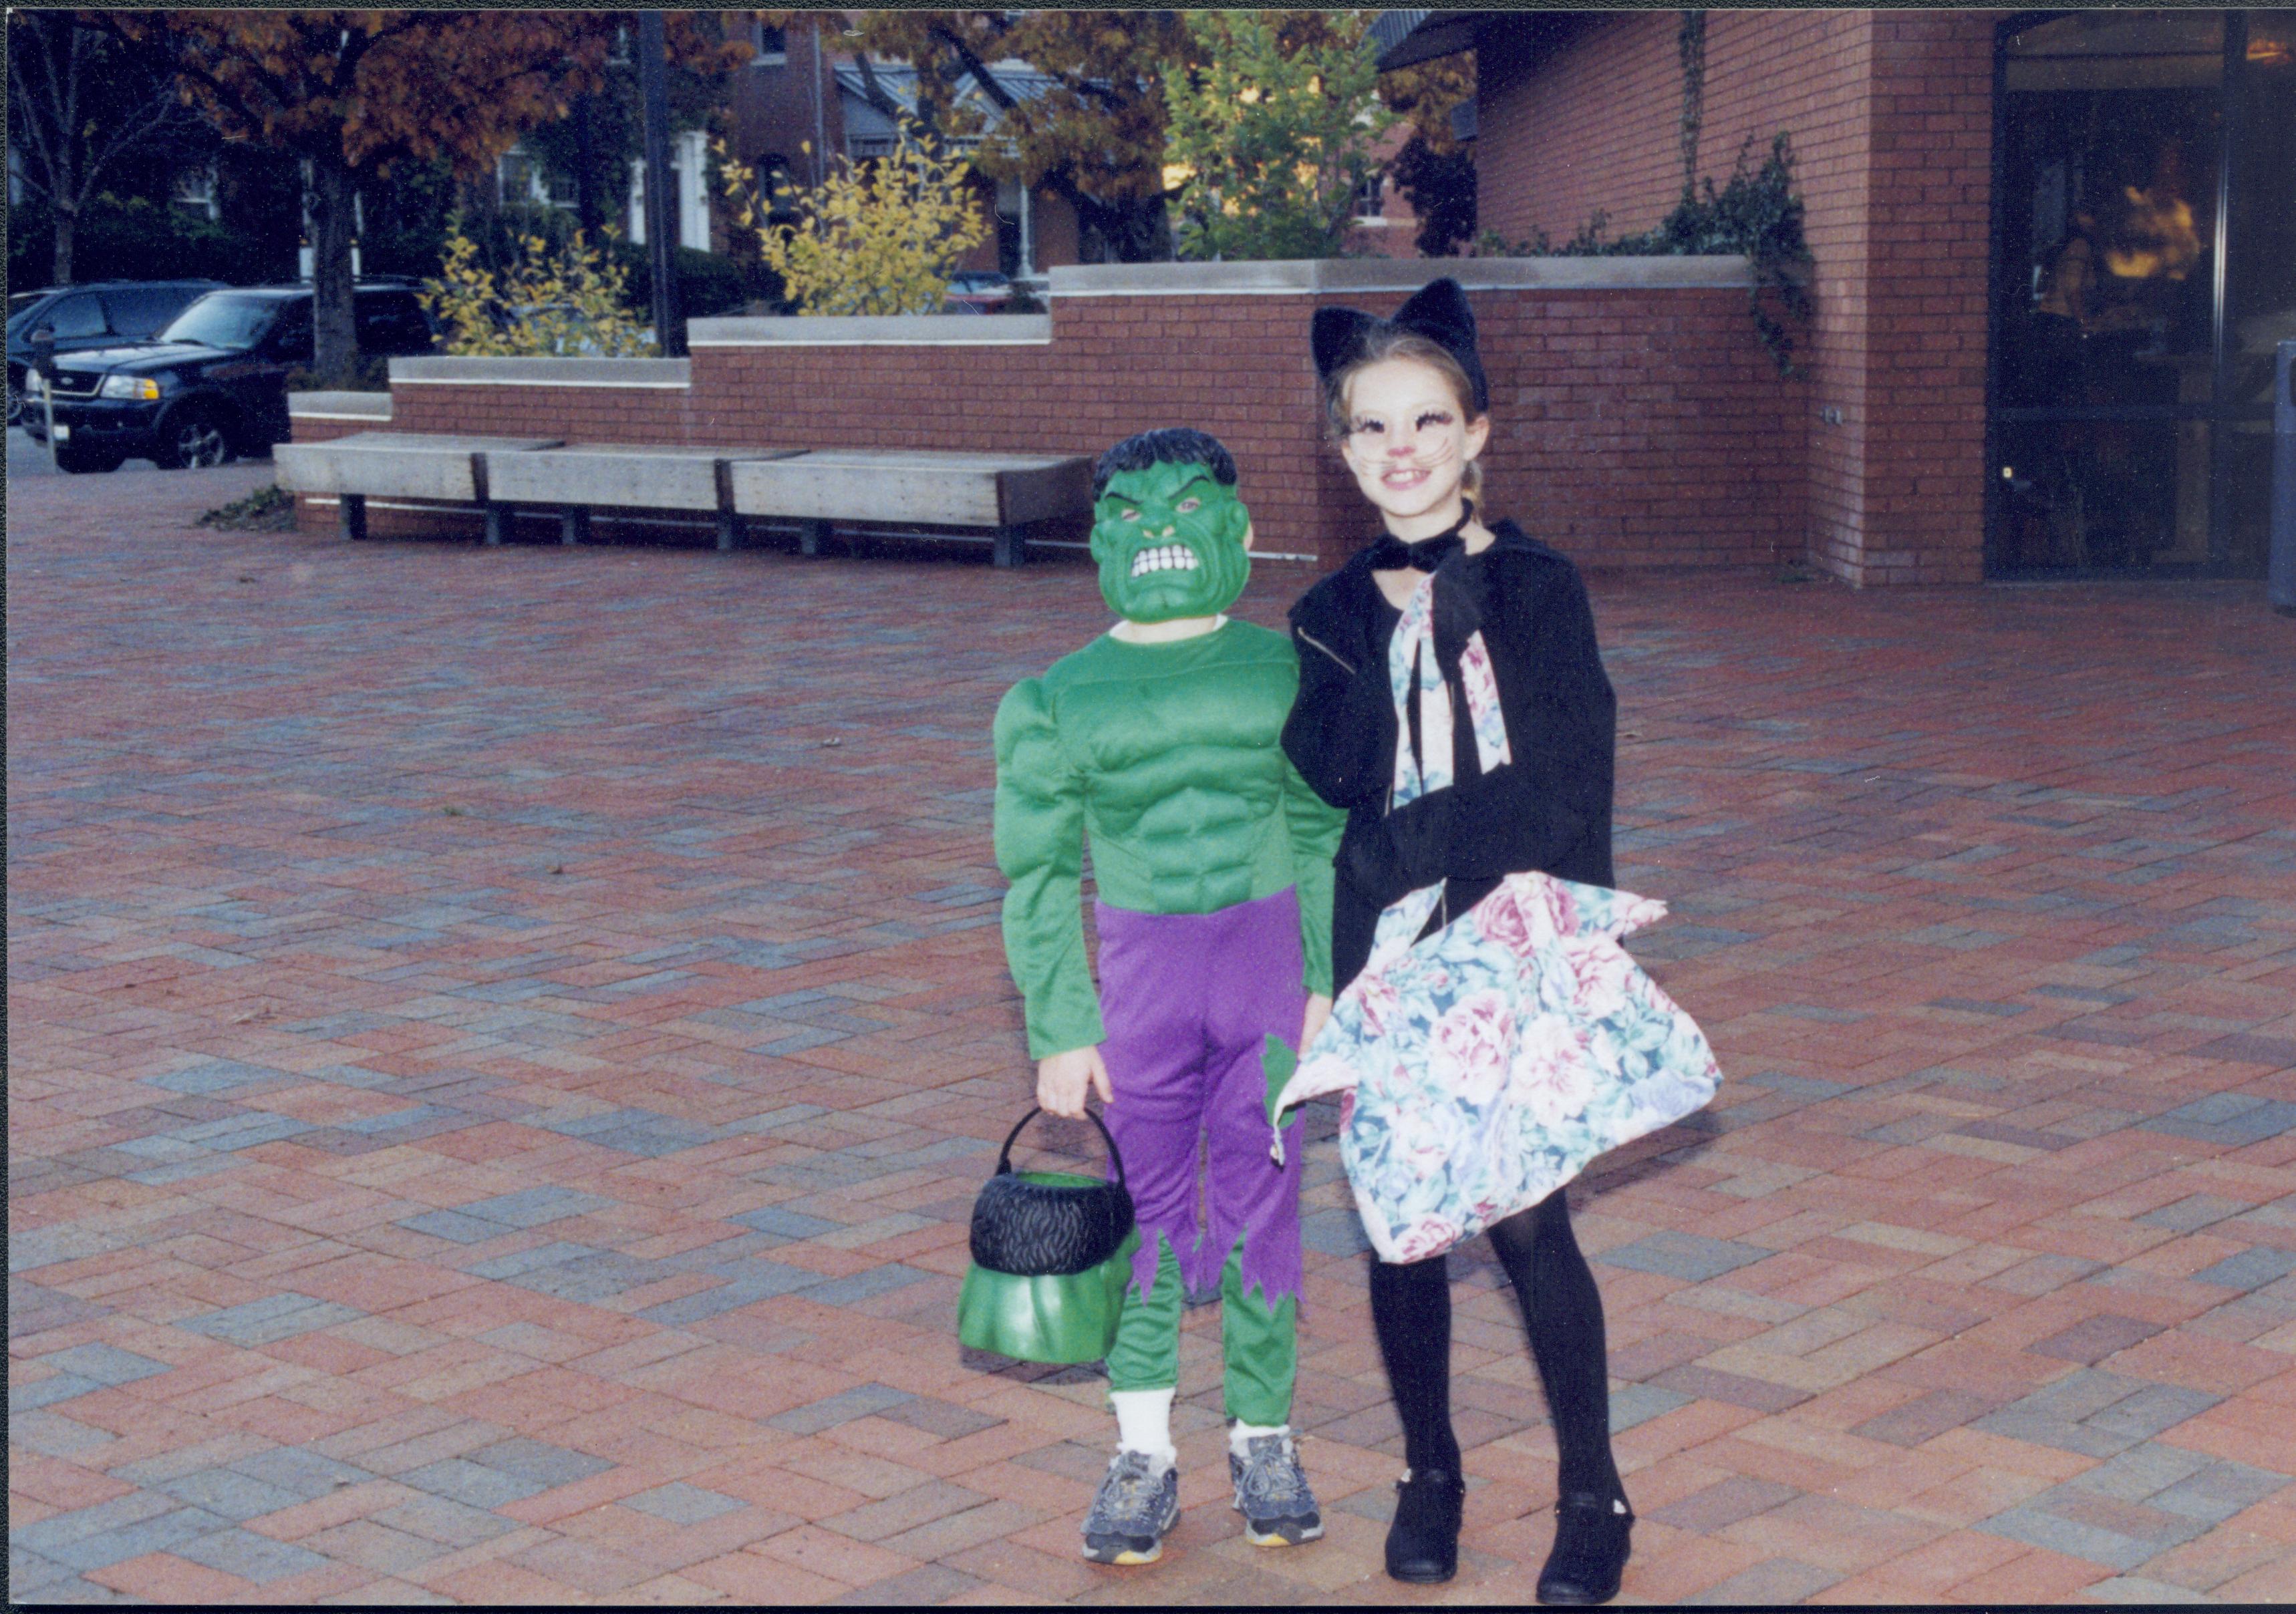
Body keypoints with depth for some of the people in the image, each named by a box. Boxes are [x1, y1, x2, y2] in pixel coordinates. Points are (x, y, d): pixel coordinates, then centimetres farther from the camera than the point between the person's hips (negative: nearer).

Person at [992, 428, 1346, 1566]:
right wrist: (1059, 1032, -3)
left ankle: (1263, 1439, 19)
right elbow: (1037, 877, 0)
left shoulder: (1286, 674, 0)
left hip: (1266, 968, 0)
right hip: (1141, 972, 0)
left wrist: (1331, 984, 2)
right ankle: (1143, 1454, 15)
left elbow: (1328, 840, 6)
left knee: (1259, 1205, 4)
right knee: (1147, 1208, 4)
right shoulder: (1055, 703, -3)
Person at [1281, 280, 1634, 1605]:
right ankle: (1430, 1474, 27)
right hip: (1386, 960, 3)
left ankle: (1595, 1497, 12)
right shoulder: (1335, 616, 5)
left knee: (1529, 1223, -3)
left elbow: (1575, 789, -4)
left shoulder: (1538, 590, -2)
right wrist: (1396, 626, -16)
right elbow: (1332, 772, -10)